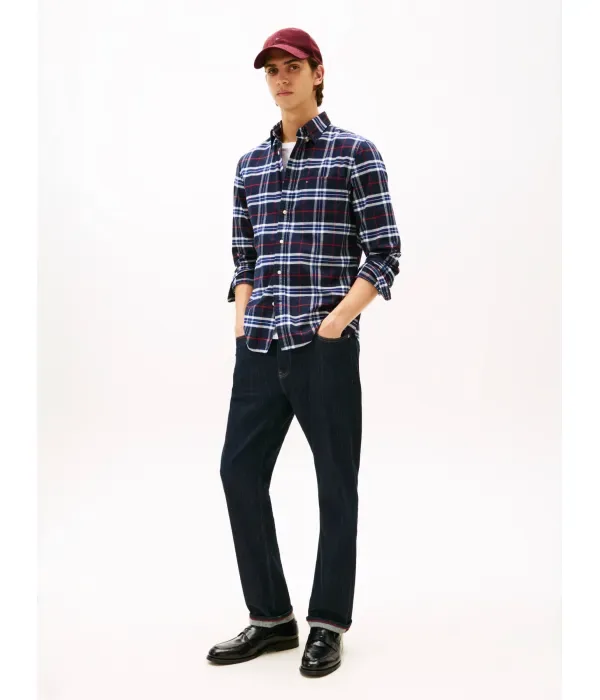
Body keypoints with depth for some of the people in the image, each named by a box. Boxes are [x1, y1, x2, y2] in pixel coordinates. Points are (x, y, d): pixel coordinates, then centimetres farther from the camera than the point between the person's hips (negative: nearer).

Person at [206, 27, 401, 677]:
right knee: (240, 470, 6)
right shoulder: (250, 163, 15)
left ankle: (328, 625, 18)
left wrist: (332, 324, -11)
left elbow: (384, 254, -4)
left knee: (335, 482, 4)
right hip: (259, 350, 5)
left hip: (326, 348, -5)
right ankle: (270, 617, 21)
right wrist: (242, 325, 6)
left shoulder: (355, 153, 0)